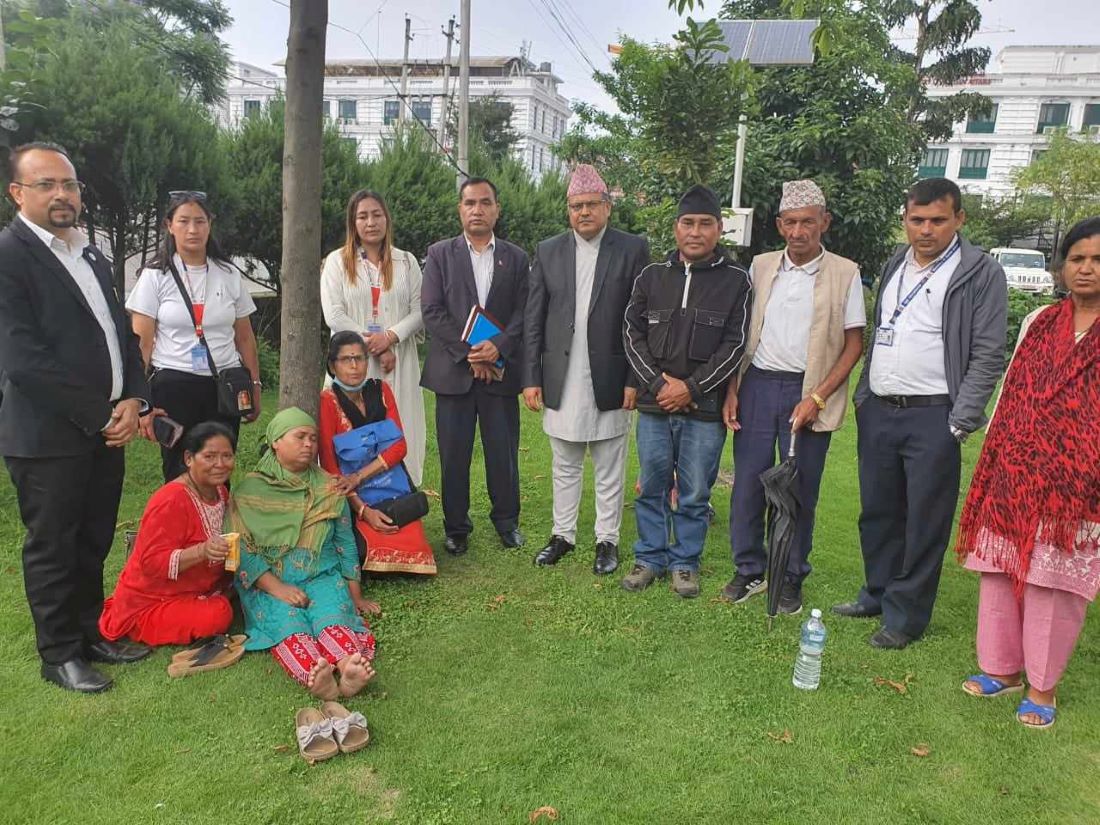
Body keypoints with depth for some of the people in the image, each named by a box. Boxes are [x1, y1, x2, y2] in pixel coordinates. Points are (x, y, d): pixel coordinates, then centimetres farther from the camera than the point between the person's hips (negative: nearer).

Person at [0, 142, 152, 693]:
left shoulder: (91, 255, 14)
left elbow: (122, 333, 14)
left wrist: (133, 400, -2)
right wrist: (97, 416, -16)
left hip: (107, 428, 7)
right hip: (48, 435, -7)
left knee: (94, 541, 17)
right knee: (52, 548, 8)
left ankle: (91, 631, 33)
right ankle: (59, 654, 23)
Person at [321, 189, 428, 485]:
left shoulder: (406, 262, 11)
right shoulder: (337, 261, 6)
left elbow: (419, 311, 4)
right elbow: (334, 315, -4)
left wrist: (390, 336, -13)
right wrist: (372, 344, -11)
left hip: (398, 363, 1)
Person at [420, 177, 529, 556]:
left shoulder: (516, 258, 10)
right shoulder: (439, 254, 6)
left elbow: (523, 313, 4)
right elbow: (432, 311, -2)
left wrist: (498, 347, -13)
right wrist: (468, 353, -11)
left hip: (501, 369, 1)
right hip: (454, 369, -1)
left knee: (503, 452, 7)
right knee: (453, 455, 5)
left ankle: (507, 521, 23)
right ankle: (456, 528, 18)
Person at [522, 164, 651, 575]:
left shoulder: (633, 249, -1)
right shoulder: (548, 251, 6)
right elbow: (533, 320, 5)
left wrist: (635, 380, -8)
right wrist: (531, 378, 0)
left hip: (609, 382, -2)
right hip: (561, 382, 3)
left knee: (609, 470, 8)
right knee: (565, 467, 15)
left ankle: (607, 540, 22)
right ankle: (562, 534, 28)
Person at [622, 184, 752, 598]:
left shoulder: (736, 281, 0)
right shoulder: (651, 276, 7)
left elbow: (734, 345, -5)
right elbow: (633, 334, 4)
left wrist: (691, 388, -13)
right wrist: (658, 383, -8)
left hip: (704, 409, -2)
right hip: (654, 405, 2)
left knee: (694, 493, 7)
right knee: (652, 487, 11)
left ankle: (685, 563, 24)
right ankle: (650, 557, 27)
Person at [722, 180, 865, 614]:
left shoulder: (845, 273, 0)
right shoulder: (760, 267, 8)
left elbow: (853, 345, -1)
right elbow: (740, 332, 11)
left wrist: (816, 398, -11)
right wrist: (731, 390, 1)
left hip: (808, 391, -2)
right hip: (758, 384, 3)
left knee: (800, 490, 4)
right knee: (747, 483, 4)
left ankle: (791, 579, 21)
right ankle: (749, 570, 21)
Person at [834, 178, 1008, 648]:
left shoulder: (981, 274, -5)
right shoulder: (894, 267, 14)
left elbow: (987, 357, -9)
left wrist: (959, 424, -14)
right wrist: (863, 396, 14)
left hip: (932, 417, -6)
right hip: (877, 412, 6)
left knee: (925, 523, 2)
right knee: (878, 513, 15)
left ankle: (905, 617, 15)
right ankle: (878, 595, 31)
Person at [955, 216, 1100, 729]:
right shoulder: (1038, 322, 11)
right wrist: (992, 452, 11)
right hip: (1014, 470, 4)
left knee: (1054, 580, 2)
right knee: (1001, 571, 9)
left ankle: (1042, 686, 18)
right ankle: (1002, 668, 25)